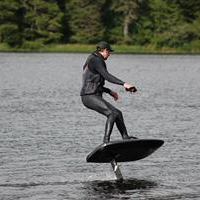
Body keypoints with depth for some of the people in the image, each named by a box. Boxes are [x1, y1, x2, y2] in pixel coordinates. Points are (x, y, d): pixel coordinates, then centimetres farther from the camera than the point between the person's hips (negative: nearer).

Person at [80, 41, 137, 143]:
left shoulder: (94, 60, 23)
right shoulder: (96, 60, -10)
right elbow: (107, 76, -24)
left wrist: (109, 91, 27)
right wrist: (124, 84, -31)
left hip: (95, 96, 11)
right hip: (89, 96, -11)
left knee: (117, 113, 14)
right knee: (112, 114, -24)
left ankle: (125, 138, 21)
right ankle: (106, 141, -32)